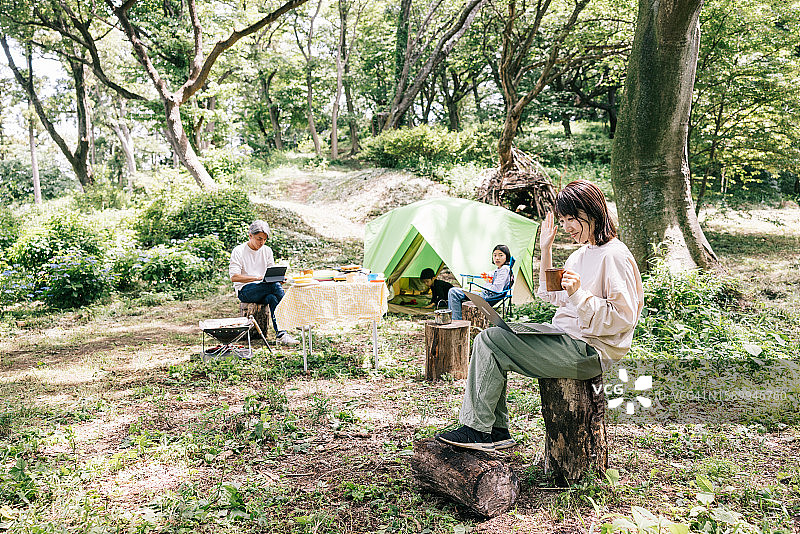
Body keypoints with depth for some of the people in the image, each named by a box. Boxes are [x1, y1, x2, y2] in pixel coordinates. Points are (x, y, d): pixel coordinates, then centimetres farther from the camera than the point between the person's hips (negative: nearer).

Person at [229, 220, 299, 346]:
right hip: (245, 291, -5)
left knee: (272, 298, -33)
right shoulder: (239, 251, -3)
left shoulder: (267, 251, 14)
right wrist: (258, 278, -24)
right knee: (276, 286, -30)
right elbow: (234, 277, -13)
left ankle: (281, 334, -38)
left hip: (264, 290, 5)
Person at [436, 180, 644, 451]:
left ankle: (478, 429, -4)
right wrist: (546, 250, 18)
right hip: (564, 341, 10)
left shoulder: (615, 256, -13)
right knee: (487, 341, 3)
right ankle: (498, 431, 3)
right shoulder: (582, 254, 16)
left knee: (489, 340, -15)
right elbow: (551, 296, 25)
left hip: (587, 352, -10)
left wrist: (579, 293, -26)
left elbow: (622, 318, -17)